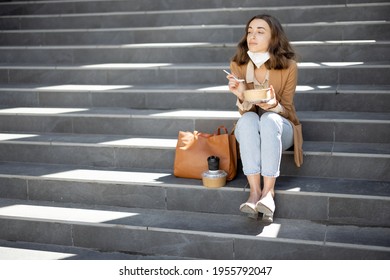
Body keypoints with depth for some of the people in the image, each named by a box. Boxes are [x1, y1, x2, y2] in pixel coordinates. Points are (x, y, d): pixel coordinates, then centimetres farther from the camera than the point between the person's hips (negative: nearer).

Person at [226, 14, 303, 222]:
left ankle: (268, 190, -35)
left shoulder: (288, 66, -14)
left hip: (279, 127, -1)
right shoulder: (238, 65, -8)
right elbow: (244, 111, -7)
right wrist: (241, 96, -30)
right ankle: (254, 190, -38)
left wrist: (273, 106, -31)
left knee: (269, 119, -35)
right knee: (248, 119, -33)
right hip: (249, 130, 2)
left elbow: (286, 110, -8)